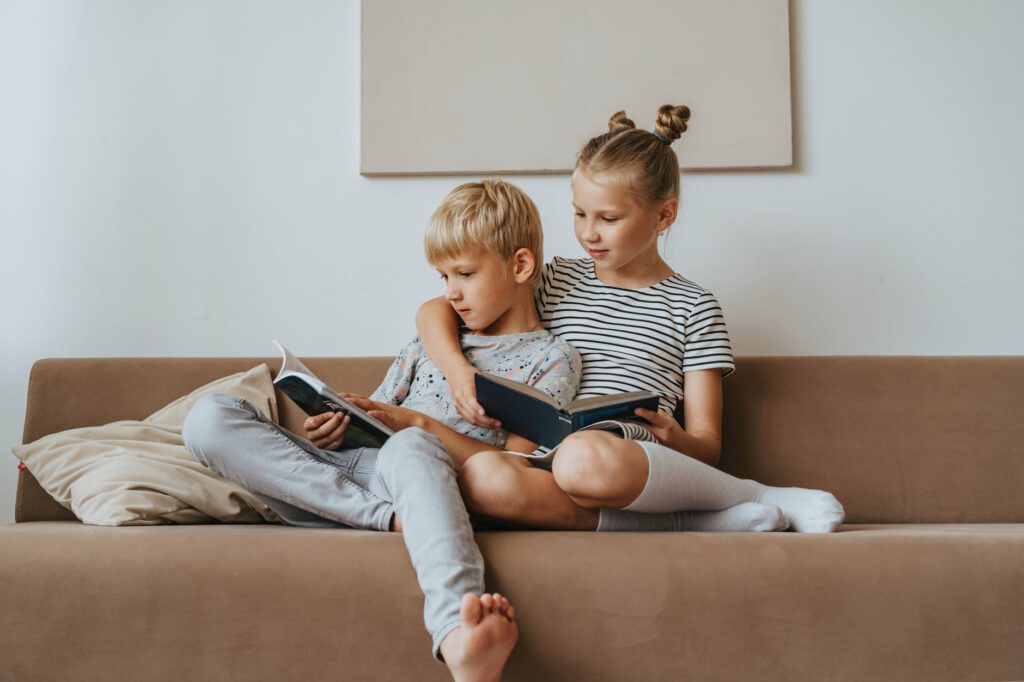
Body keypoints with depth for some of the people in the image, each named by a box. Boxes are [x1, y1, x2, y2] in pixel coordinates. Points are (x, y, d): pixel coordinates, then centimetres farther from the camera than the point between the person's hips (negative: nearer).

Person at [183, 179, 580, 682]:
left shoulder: (550, 359, 9)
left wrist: (420, 424, -13)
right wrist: (334, 432, 0)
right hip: (345, 471, 6)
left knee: (409, 448, -42)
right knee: (209, 418, -16)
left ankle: (458, 631, -64)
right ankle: (393, 519, -29)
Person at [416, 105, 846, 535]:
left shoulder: (692, 307, 11)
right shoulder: (556, 282, 18)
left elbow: (707, 446, 9)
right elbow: (433, 311, 15)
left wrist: (670, 436, -15)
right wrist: (460, 373, -5)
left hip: (634, 468, -3)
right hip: (547, 459, 3)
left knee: (585, 457, -42)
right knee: (480, 476, -36)